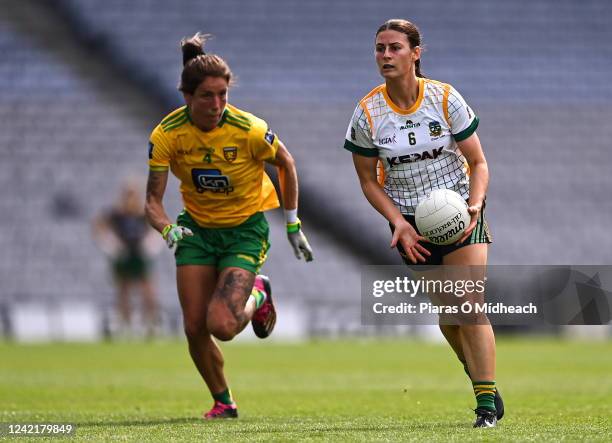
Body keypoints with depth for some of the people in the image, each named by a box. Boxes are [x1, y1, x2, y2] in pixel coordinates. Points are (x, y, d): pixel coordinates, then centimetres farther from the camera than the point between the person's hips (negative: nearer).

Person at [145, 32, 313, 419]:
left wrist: (293, 225, 1)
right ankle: (223, 402, 21)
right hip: (196, 227, 3)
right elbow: (153, 200, -14)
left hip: (246, 228, -3)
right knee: (195, 327, -4)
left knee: (221, 326, -18)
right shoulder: (166, 134, -17)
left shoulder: (249, 130, -22)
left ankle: (258, 296, 17)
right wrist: (167, 229, -36)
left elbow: (286, 163, -3)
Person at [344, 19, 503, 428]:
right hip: (408, 219, 2)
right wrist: (399, 223, -12)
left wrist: (475, 204, -21)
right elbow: (369, 180, 2)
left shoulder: (446, 99, -10)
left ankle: (487, 403, -15)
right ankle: (480, 374, 28)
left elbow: (478, 163, -3)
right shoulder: (367, 113, -7)